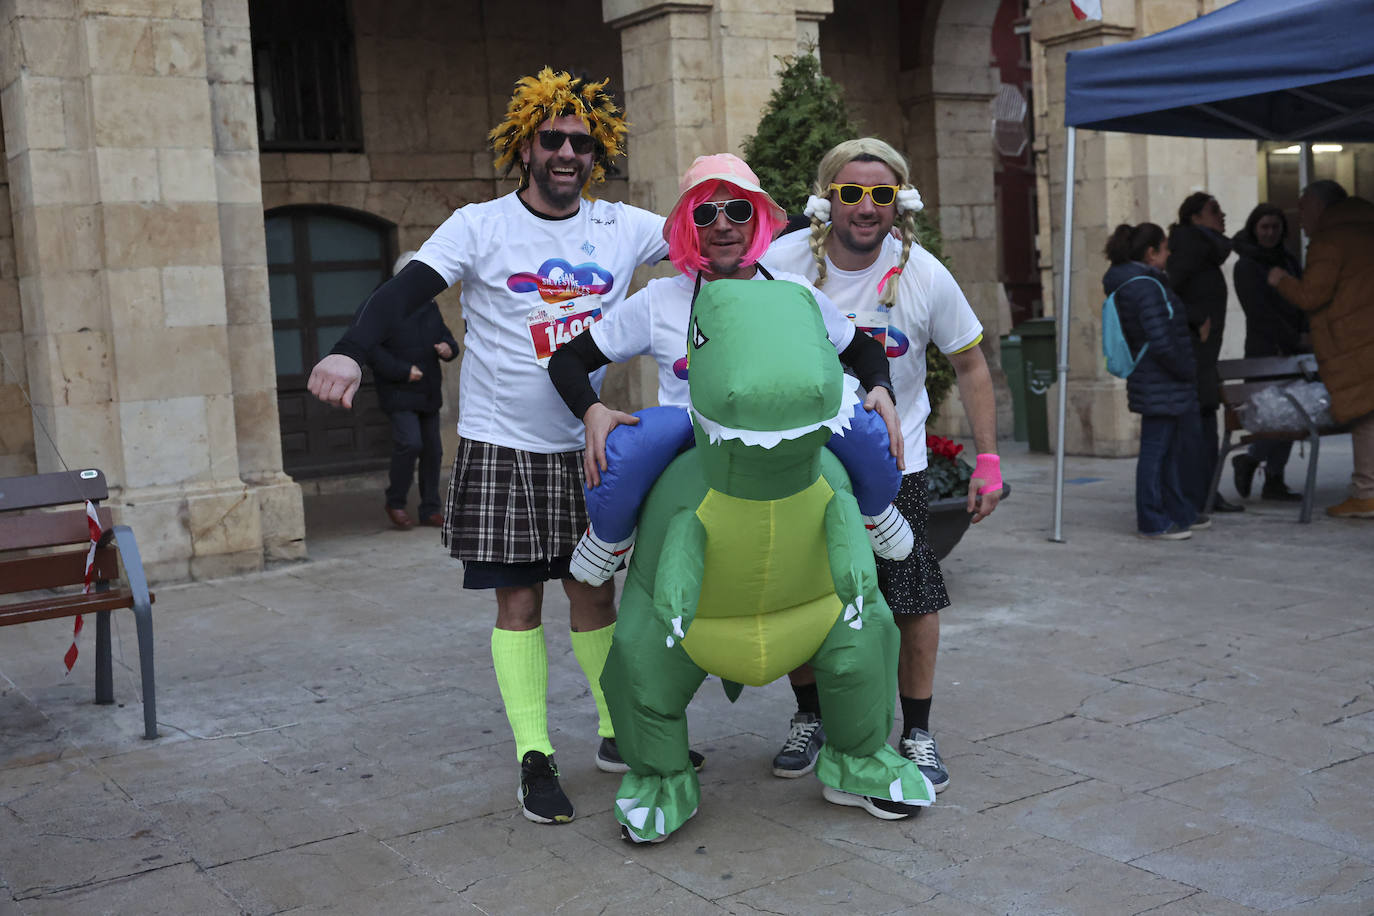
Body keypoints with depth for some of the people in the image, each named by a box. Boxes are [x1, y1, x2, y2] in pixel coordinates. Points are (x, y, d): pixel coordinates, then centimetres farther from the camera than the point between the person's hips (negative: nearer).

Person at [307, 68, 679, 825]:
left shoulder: (622, 228, 3)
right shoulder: (481, 227, -7)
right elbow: (407, 289, -20)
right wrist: (349, 351, -37)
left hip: (586, 447, 3)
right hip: (502, 448, -3)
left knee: (594, 592, 12)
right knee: (518, 601, 2)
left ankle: (618, 734, 28)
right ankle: (534, 758, 11)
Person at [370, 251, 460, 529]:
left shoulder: (428, 306, 13)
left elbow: (444, 335, 23)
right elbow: (370, 349, -12)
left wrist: (448, 348, -2)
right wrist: (403, 370, -17)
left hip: (428, 392, 7)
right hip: (398, 393, -6)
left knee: (432, 449, 7)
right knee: (409, 443, -19)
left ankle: (430, 510, 17)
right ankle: (395, 502, 1)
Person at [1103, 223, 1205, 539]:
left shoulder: (1126, 284, 14)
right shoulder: (1146, 287, -18)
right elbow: (1161, 341, -24)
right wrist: (1188, 370, -11)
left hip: (1170, 384, 11)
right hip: (1159, 385, -11)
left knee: (1176, 446, 18)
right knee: (1156, 449, -4)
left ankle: (1179, 513, 30)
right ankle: (1152, 522, 3)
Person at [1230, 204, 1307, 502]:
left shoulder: (1289, 261, 17)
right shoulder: (1245, 267, -4)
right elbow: (1261, 313, -10)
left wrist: (1306, 336, -3)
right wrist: (1295, 340, -10)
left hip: (1292, 350, 7)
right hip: (1266, 350, -6)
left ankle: (1274, 482, 8)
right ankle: (1250, 460, 6)